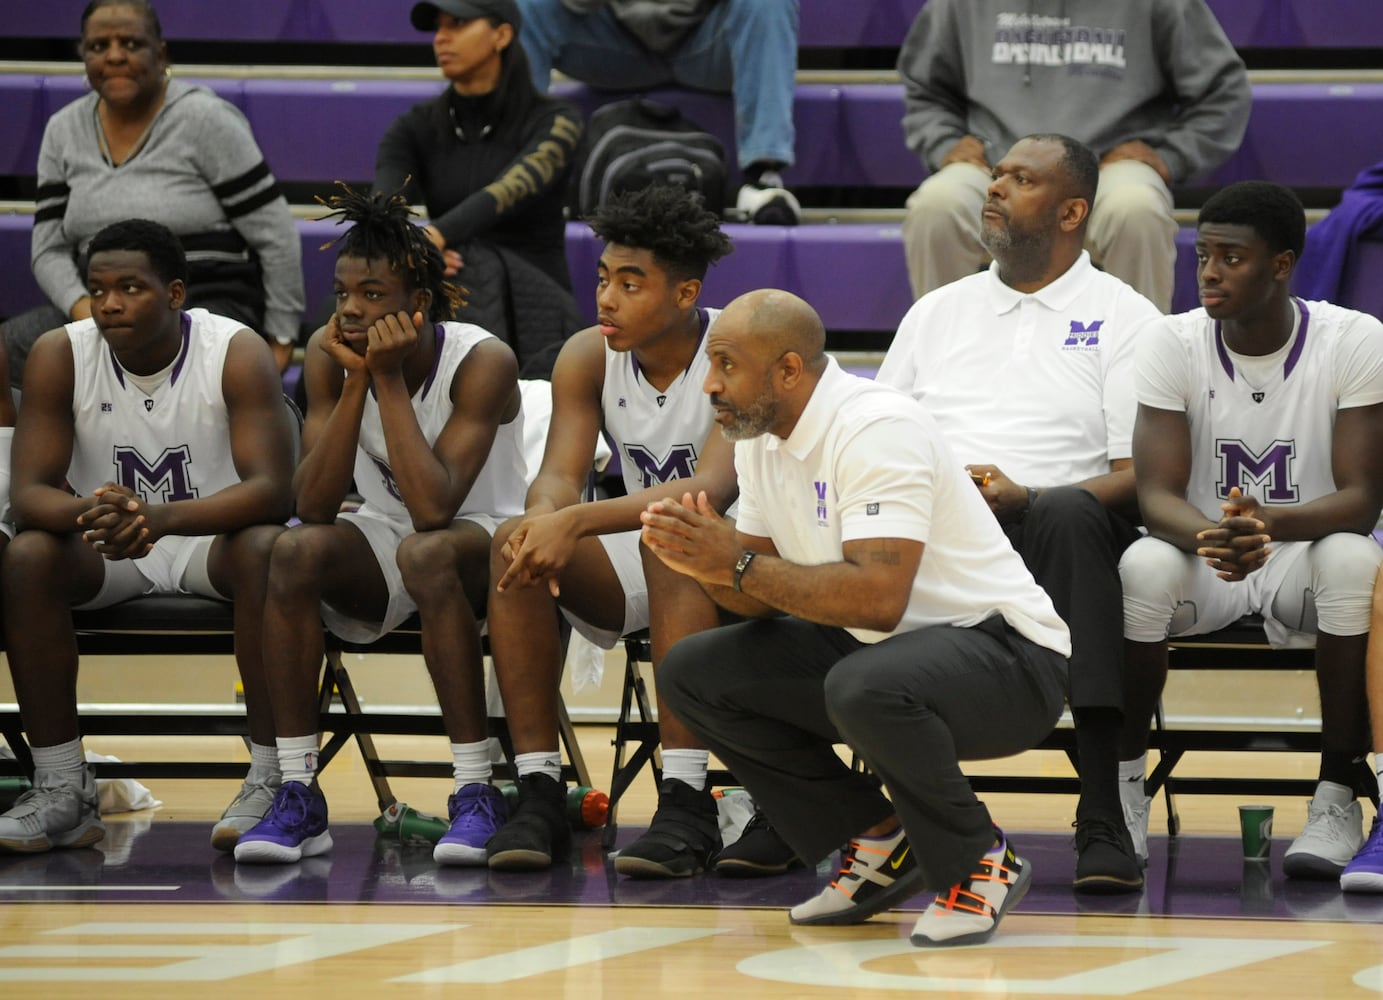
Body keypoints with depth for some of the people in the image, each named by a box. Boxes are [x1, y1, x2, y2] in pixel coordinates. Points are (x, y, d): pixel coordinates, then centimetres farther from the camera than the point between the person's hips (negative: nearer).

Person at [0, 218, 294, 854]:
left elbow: (273, 490, -26)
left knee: (267, 550, -35)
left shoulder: (238, 353, -17)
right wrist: (89, 512, -41)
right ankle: (61, 792, -25)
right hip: (103, 550, 2)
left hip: (211, 538, -2)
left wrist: (164, 517, -44)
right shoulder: (59, 356, -10)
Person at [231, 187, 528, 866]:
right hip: (384, 538, 4)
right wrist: (355, 381, -26)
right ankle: (296, 796, -26)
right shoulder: (329, 353, -10)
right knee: (296, 551, -28)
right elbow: (313, 508, -18)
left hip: (488, 540, -4)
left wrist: (389, 379, -31)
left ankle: (477, 795, -32)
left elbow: (434, 510, -33)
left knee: (427, 553, -38)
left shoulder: (483, 364, -22)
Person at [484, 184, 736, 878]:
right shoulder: (588, 357, -3)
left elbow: (713, 489, -33)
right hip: (638, 562, 5)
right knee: (515, 544, -21)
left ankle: (686, 799, -41)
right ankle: (538, 791, -23)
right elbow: (560, 474, -12)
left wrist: (576, 522, -44)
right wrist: (547, 522, -38)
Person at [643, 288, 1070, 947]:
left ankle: (978, 863, -12)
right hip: (876, 648, 9)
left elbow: (878, 596, -32)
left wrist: (741, 565, -26)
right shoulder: (760, 437, 5)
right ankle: (879, 844, 6)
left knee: (866, 686, -39)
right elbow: (764, 598, 6)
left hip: (1000, 652, -9)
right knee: (692, 672, -1)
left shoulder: (877, 429, -23)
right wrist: (705, 564, -16)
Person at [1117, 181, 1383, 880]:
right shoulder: (1171, 343, -8)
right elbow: (1157, 493, -14)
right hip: (1205, 560, 1)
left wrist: (1270, 523, -38)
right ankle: (1123, 783, -16)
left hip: (1304, 549, -1)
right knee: (1144, 566, -33)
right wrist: (1211, 537, -38)